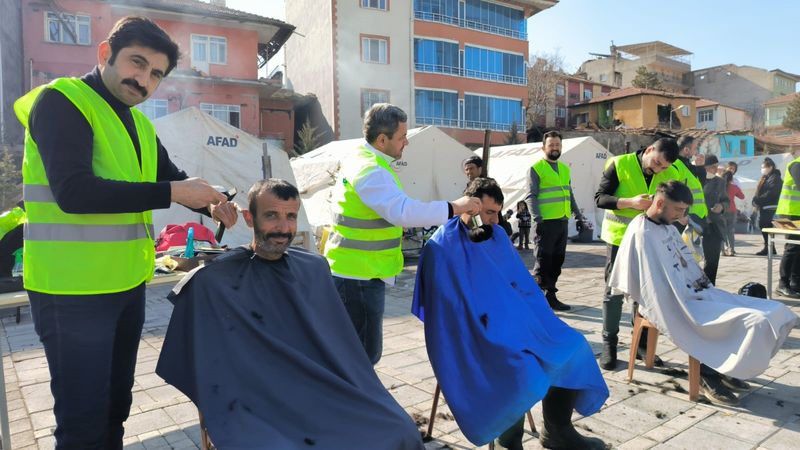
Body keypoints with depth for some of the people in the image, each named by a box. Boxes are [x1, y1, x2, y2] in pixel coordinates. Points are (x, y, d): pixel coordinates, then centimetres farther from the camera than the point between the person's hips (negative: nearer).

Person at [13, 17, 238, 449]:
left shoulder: (140, 125, 11)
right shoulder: (60, 101, -11)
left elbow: (174, 179, 21)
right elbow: (73, 192, -25)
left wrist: (214, 204, 0)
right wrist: (173, 193, -23)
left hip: (128, 284, 8)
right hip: (73, 291, -7)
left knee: (115, 409, 21)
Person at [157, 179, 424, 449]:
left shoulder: (315, 269, 9)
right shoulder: (213, 281, -5)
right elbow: (213, 371, -3)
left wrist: (367, 398, 6)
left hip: (327, 394, 4)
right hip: (259, 406, -3)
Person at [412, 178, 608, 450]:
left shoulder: (498, 236, 10)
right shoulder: (443, 246, -13)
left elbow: (524, 284, 16)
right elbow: (445, 308, -16)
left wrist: (541, 323, 3)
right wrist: (486, 333, -20)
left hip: (517, 321, 8)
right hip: (477, 333, -7)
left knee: (572, 346, -3)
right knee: (524, 372, -30)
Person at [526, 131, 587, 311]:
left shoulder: (564, 169, 18)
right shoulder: (536, 168, -3)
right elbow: (531, 196, -10)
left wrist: (578, 214, 16)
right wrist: (537, 217, -20)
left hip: (562, 221, 7)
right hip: (546, 222, -7)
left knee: (557, 260, 9)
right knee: (543, 260, -5)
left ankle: (550, 296, 19)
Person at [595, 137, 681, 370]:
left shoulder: (671, 175, 1)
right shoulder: (619, 164, -10)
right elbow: (600, 197, -13)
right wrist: (630, 202, -27)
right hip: (619, 238, -3)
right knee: (614, 291, 2)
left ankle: (641, 343, 22)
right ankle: (609, 345, 12)